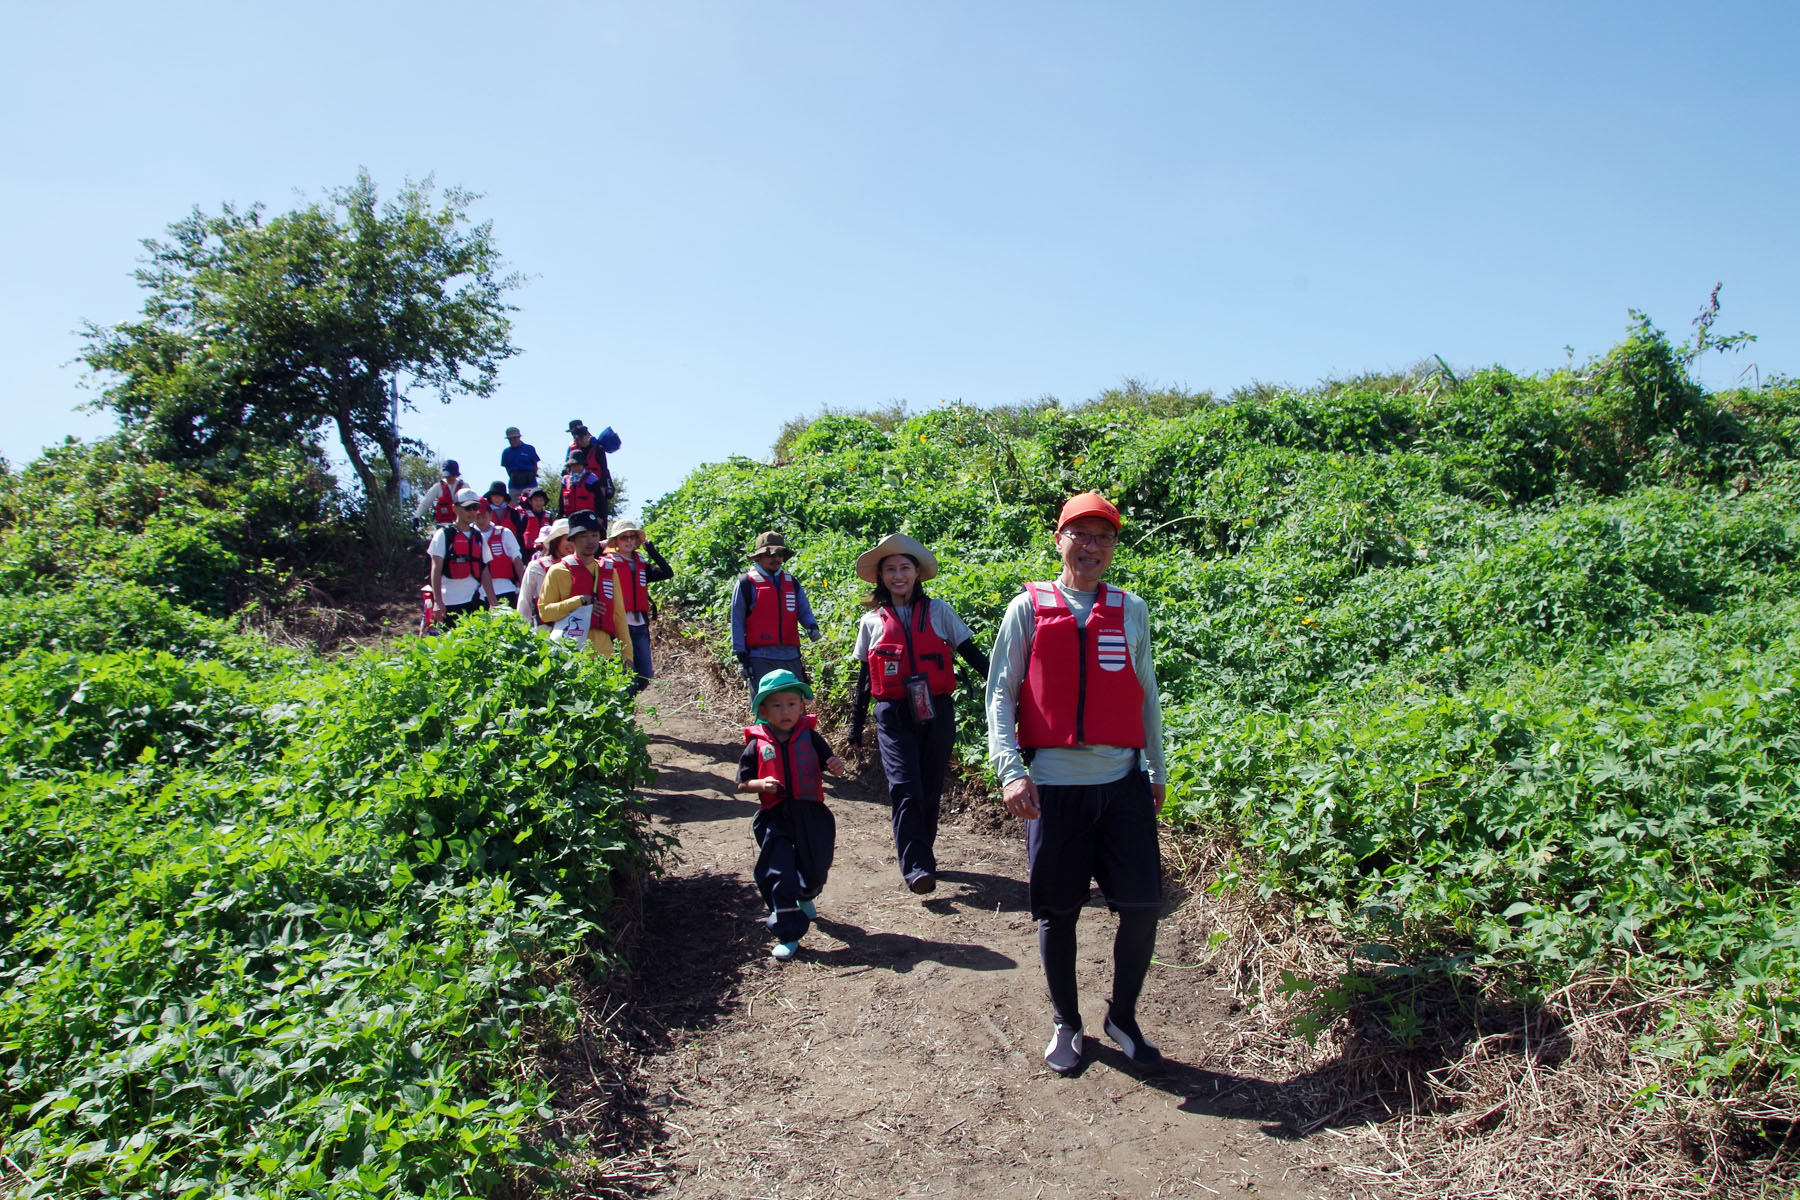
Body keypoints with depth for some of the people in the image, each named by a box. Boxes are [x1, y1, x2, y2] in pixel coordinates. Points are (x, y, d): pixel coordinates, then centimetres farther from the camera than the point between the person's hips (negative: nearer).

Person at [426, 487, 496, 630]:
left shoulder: (478, 537, 16)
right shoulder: (444, 535, 1)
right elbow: (436, 570, -5)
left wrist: (493, 603, 8)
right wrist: (437, 601, -15)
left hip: (477, 601, 4)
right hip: (451, 603, -4)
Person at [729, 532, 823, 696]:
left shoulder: (793, 583, 15)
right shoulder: (746, 583, 0)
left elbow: (804, 611, 15)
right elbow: (737, 622, 0)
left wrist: (812, 626, -10)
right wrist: (741, 657, -5)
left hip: (791, 658, 5)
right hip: (760, 659, -5)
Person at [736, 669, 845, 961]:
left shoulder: (809, 737, 1)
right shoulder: (757, 745, -1)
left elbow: (828, 761, 8)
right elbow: (742, 784, 3)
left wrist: (836, 766, -16)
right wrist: (761, 784, -18)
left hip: (811, 814, 1)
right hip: (775, 817, -1)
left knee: (815, 869, 14)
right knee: (779, 876, -6)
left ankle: (806, 897, 50)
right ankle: (788, 934, 4)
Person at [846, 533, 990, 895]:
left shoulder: (938, 611, 7)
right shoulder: (872, 622, 10)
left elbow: (971, 654, 7)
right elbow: (864, 677, 17)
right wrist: (856, 726, 19)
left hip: (936, 714, 1)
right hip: (893, 717, -1)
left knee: (930, 790, 6)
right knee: (905, 790, -15)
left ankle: (921, 850, 26)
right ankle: (917, 869, -17)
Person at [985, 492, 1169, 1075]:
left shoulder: (1130, 611, 10)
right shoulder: (1028, 608, 2)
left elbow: (1146, 696, 17)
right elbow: (1000, 694, 1)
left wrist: (1158, 770, 18)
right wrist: (1010, 770, -11)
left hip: (1123, 782, 2)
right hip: (1053, 784, -2)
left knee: (1142, 907, -1)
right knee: (1057, 912, 7)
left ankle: (1123, 1017, 23)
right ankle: (1066, 1023, 28)